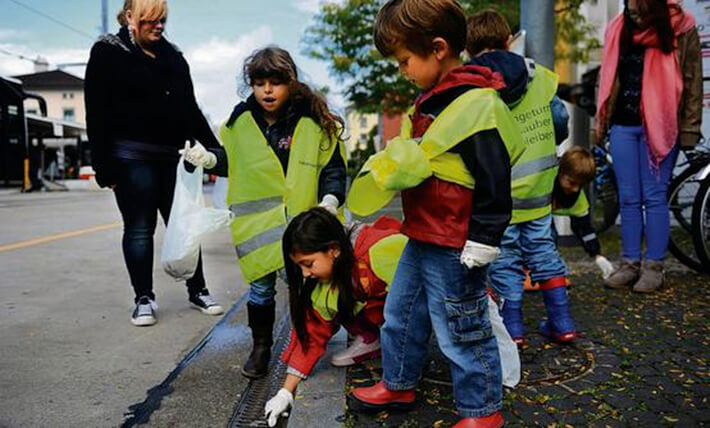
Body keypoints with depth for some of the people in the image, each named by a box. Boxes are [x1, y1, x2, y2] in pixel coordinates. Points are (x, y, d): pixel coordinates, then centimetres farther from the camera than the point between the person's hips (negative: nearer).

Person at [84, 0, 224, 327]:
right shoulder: (107, 52, 2)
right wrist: (104, 165, -13)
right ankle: (144, 299, 15)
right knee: (139, 229, 3)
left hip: (175, 158, 4)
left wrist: (214, 150, 14)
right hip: (133, 159, -4)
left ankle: (198, 291, 19)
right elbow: (97, 113, -6)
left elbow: (191, 109, 19)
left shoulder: (173, 56, 17)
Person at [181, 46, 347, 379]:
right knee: (260, 287, 9)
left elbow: (333, 167, -4)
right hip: (258, 220, 2)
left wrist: (330, 199, -18)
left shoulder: (315, 121, -7)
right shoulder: (241, 121, 1)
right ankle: (261, 347, 27)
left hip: (303, 219, -1)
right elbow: (230, 159, 13)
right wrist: (207, 159, -5)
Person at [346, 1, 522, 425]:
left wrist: (481, 243, -19)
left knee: (461, 330, 5)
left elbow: (494, 185, -21)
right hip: (421, 239, 10)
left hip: (454, 249, -10)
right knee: (401, 314, 21)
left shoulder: (477, 106, -20)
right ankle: (399, 385, 42)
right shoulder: (432, 100, 10)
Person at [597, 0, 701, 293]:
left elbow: (693, 82, -2)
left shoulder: (682, 29, -3)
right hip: (622, 125, 3)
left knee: (654, 198, 0)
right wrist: (601, 122, 10)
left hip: (660, 126, -3)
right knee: (628, 199, 6)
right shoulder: (618, 29, 6)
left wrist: (689, 130, -6)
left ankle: (654, 267, 10)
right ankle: (629, 264, 15)